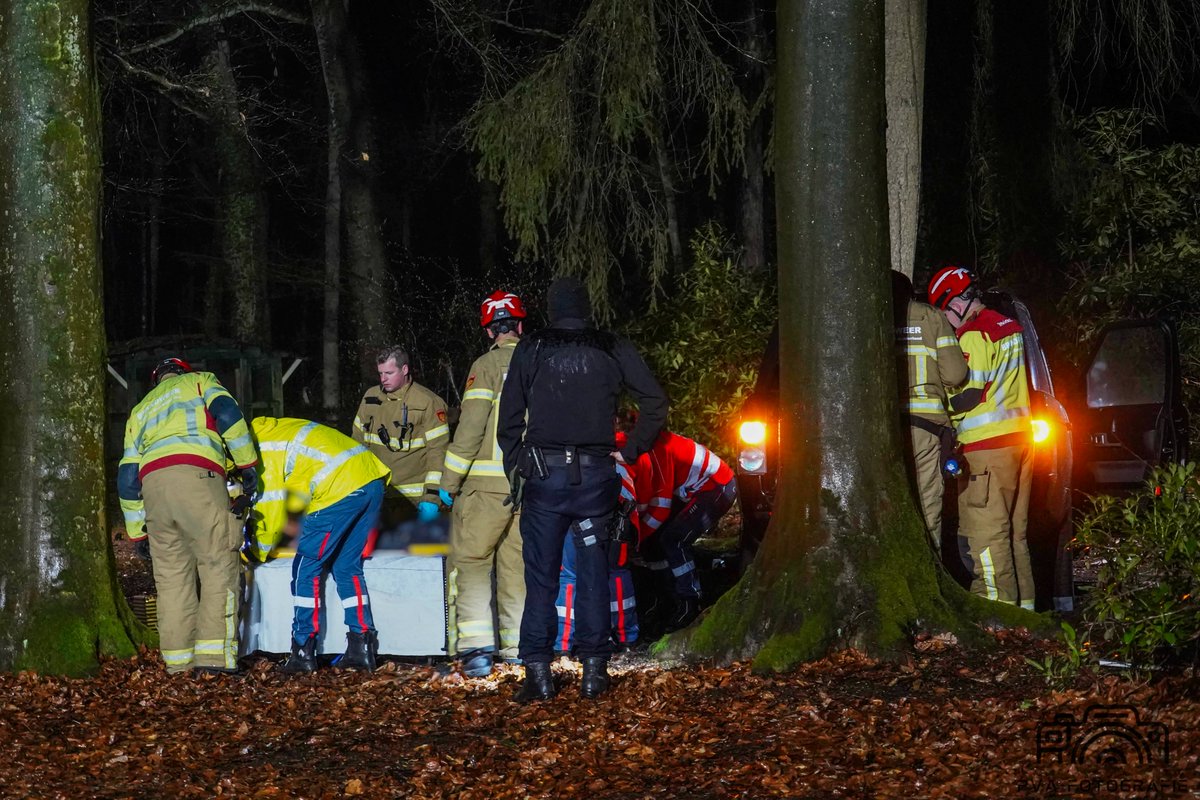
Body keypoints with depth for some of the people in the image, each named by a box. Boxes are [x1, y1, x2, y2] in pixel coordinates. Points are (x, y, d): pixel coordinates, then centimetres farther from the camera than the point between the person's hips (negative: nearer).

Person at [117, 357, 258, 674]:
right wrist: (247, 465, 6)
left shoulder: (140, 410, 35)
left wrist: (138, 533, 30)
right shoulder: (199, 382, 25)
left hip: (153, 482, 5)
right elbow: (227, 415, 2)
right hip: (196, 475, -5)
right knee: (219, 564, -5)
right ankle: (214, 654, -14)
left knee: (171, 574, 8)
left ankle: (178, 660, 4)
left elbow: (127, 477, 28)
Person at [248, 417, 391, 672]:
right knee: (347, 566, 16)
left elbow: (271, 513, 0)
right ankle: (361, 649, 15)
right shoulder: (276, 431, 26)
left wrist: (258, 552, 14)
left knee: (306, 567, 2)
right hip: (373, 480, 9)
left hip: (342, 488, -9)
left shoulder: (262, 452, -1)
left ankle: (303, 651, 3)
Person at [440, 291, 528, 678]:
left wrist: (449, 481, -8)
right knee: (518, 563, 13)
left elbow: (471, 427, -13)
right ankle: (519, 649, 14)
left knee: (471, 559, 2)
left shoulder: (487, 365, -7)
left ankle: (477, 646, -9)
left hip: (489, 482, -5)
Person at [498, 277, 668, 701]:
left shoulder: (530, 350, 2)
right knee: (594, 573, 8)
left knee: (541, 575, 4)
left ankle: (538, 671, 1)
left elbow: (509, 418, 1)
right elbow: (655, 401, 3)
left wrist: (516, 467, 9)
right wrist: (631, 451, 10)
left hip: (544, 474, -1)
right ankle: (594, 668, 9)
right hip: (596, 475, 1)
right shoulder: (613, 350, 4)